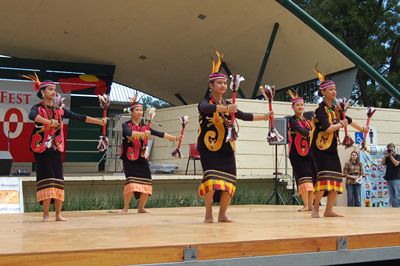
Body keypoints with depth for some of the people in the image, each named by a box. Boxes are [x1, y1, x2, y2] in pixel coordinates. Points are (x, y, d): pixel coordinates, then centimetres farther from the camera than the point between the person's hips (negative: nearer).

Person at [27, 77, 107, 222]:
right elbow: (32, 116, -27)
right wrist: (49, 121, -44)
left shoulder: (60, 110, 12)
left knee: (58, 180, 0)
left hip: (56, 149, 4)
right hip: (42, 149, -4)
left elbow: (79, 117, 5)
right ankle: (46, 214, -6)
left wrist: (99, 121, -4)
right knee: (47, 179, -11)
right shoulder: (38, 108, -2)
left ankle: (58, 214, 4)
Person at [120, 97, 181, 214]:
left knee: (147, 184, -3)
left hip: (142, 159, 5)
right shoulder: (126, 125, -5)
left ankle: (141, 208, 15)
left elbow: (160, 134, 7)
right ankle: (125, 208, 0)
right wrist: (142, 134, -45)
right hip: (129, 160, -5)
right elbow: (128, 133, -28)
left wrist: (175, 138, -2)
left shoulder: (145, 127, 11)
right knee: (131, 182, -18)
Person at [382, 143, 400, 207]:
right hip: (389, 179, 5)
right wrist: (385, 155, -3)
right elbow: (383, 163, 2)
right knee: (391, 196, 5)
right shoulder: (387, 158, 14)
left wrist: (391, 155, -9)